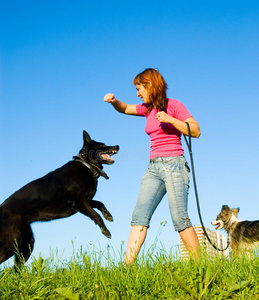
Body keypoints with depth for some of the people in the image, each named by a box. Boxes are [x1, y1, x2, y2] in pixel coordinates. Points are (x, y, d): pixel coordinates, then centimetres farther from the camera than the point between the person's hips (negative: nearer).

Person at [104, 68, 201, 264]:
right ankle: (127, 265, -15)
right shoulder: (148, 108, 17)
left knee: (179, 219, -10)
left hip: (174, 165, -6)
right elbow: (126, 109, 33)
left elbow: (196, 131, -7)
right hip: (154, 167, 6)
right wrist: (114, 101, 11)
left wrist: (169, 119, -16)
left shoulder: (173, 105, -1)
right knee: (139, 215, -8)